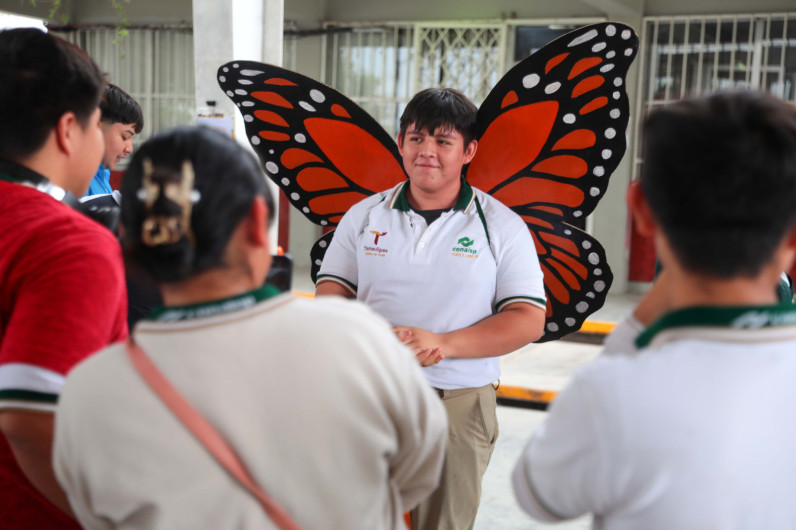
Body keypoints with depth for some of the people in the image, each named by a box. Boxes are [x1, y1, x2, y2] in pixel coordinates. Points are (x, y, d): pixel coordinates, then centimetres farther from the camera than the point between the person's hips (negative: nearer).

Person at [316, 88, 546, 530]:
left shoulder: (502, 227, 0)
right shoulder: (364, 216, 7)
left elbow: (528, 320, -4)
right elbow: (331, 295, 7)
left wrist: (442, 343, -17)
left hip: (459, 405, -1)